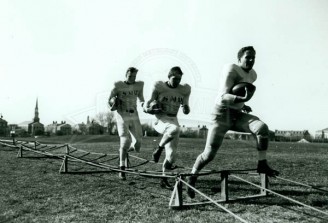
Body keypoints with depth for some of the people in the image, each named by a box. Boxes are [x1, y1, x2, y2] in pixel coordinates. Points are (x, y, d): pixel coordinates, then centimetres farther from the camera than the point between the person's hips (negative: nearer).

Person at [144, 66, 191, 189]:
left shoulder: (184, 90, 5)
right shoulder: (159, 87, -6)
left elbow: (186, 111, 13)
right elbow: (147, 105, -2)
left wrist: (186, 108, -10)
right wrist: (148, 109, -24)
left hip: (173, 121, 5)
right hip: (160, 121, -4)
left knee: (172, 154, 0)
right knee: (175, 129, -39)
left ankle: (164, 179, 19)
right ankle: (159, 148, -14)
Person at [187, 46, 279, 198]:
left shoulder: (252, 75, 11)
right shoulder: (231, 70, -14)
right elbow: (223, 97, -25)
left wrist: (242, 104, 15)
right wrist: (242, 99, -38)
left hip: (237, 114, 7)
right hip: (222, 113, -6)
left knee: (262, 128, -21)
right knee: (209, 154, -6)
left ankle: (262, 165, -7)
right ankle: (192, 178, 17)